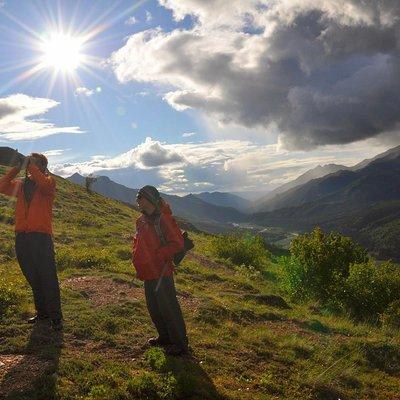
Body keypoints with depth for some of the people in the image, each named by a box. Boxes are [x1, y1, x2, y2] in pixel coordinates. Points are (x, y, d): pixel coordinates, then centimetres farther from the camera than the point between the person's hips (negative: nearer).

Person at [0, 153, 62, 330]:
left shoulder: (48, 181, 1)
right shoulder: (21, 184, 16)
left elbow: (45, 184, -23)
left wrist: (31, 165, -13)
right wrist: (17, 168, -3)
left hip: (41, 236, -5)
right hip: (21, 237, 6)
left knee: (48, 278, -5)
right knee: (33, 278, 13)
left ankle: (56, 316, 1)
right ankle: (42, 313, 25)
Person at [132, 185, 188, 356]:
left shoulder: (163, 219, -15)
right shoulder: (141, 221, 11)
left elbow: (177, 244, -19)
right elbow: (138, 244, 24)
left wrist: (157, 255, -19)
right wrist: (137, 259, 9)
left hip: (161, 272, -9)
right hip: (148, 273, 9)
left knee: (168, 308, -2)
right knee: (154, 308, 18)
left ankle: (180, 343, 11)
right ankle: (165, 337, 35)